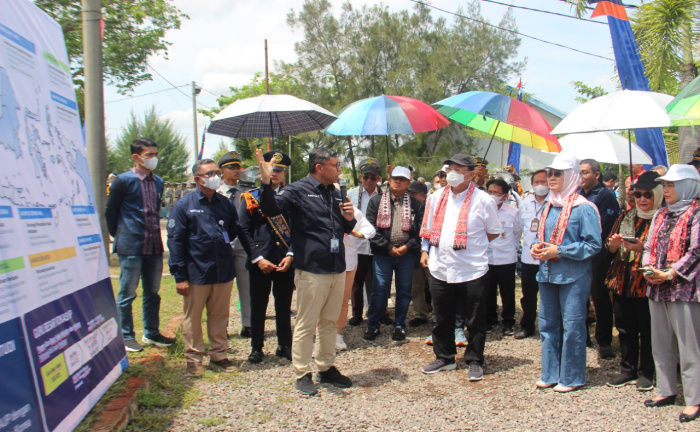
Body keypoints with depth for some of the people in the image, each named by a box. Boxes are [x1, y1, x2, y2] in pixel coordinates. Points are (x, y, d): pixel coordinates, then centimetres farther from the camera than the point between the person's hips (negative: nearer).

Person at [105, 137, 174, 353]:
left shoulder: (158, 182, 9)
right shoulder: (123, 180, -8)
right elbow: (110, 212, -1)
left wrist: (155, 234, 14)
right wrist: (120, 237, 5)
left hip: (154, 246, 6)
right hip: (131, 247, -6)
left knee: (152, 292, 14)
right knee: (127, 294, 3)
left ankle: (151, 333, 26)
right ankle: (126, 337, 14)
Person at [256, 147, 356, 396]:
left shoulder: (334, 194, 16)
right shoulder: (299, 190, -7)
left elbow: (345, 229, 27)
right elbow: (270, 209, -20)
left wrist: (349, 219, 4)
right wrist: (266, 183, -35)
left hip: (337, 269, 7)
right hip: (311, 270, -7)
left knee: (329, 322, 16)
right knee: (306, 324, 1)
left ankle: (326, 368, 29)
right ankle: (302, 374, 13)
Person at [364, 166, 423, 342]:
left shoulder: (414, 204, 8)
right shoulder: (376, 201, 5)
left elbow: (420, 229, 3)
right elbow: (371, 228, -3)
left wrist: (407, 246, -11)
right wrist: (388, 247, -10)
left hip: (406, 253, 1)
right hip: (383, 253, -1)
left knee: (404, 291, 6)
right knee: (379, 290, -1)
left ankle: (399, 326, 19)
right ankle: (372, 325, 12)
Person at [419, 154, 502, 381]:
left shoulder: (483, 200, -4)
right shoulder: (436, 198, 9)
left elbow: (494, 232, 6)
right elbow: (428, 228, 20)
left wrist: (472, 244, 4)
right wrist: (425, 250, 12)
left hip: (472, 271, -4)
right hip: (440, 269, 4)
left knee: (475, 322, 7)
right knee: (441, 319, 14)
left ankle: (475, 362, 21)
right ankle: (444, 358, 30)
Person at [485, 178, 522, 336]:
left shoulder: (513, 212, -8)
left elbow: (518, 233, 8)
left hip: (506, 259, -1)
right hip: (486, 258, 1)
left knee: (507, 293, 8)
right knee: (488, 293, 12)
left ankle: (508, 322, 23)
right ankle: (490, 320, 29)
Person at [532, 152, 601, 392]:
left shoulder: (584, 208, -10)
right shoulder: (549, 206, 12)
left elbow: (593, 245, -13)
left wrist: (559, 251, -18)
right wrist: (537, 247, 2)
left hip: (573, 276, -7)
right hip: (547, 273, 7)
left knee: (572, 327, 0)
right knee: (547, 324, 12)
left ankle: (572, 377, 12)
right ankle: (550, 374, 23)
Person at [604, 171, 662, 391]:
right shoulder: (626, 216, 13)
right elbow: (609, 247, 13)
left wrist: (643, 248, -26)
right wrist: (613, 244, -9)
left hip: (646, 283, -5)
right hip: (621, 281, 5)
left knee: (647, 330, 3)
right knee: (625, 329, 11)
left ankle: (646, 373, 17)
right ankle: (628, 370, 23)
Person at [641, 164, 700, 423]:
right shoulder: (661, 215, 16)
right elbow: (649, 246, 15)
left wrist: (670, 274, -15)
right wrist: (649, 270, -3)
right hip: (657, 288, 7)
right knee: (661, 343, 13)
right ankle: (666, 391, 24)